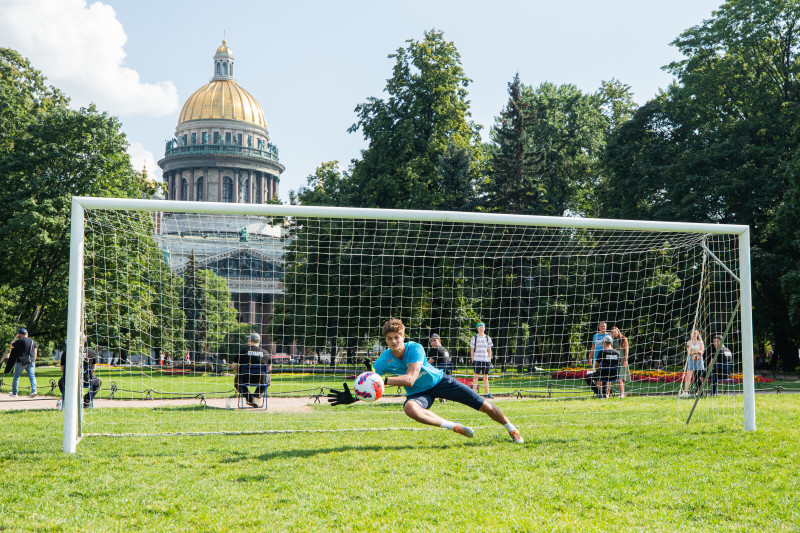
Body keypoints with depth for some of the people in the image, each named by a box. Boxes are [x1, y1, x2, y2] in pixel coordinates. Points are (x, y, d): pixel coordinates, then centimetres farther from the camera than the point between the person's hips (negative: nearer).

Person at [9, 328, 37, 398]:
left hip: (21, 361, -3)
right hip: (31, 361, 3)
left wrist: (15, 338, 11)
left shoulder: (20, 341, -6)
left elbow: (11, 346, 7)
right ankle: (34, 391, -16)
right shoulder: (33, 341, 11)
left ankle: (14, 392, 15)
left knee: (16, 376, 10)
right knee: (32, 376, -1)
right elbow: (35, 352, 12)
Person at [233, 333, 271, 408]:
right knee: (268, 379, 34)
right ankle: (256, 397, 13)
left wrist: (238, 373, 20)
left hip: (245, 380, -1)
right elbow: (269, 368, 11)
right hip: (261, 381, 1)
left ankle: (248, 396, 8)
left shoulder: (242, 351, -2)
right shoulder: (265, 353, 3)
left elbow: (234, 367, 0)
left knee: (236, 380, 32)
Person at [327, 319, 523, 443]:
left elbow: (410, 379, -41)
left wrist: (383, 380, -53)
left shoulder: (415, 349, -30)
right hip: (418, 393, 2)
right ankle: (453, 427, -21)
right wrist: (352, 398, -37)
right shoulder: (384, 360, -20)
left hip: (440, 381, -2)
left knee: (485, 406, -4)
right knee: (410, 408, -37)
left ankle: (510, 427, 28)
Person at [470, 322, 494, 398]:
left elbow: (489, 350, 12)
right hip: (477, 360, -2)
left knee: (486, 377, 5)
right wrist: (472, 360, -4)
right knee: (476, 376, -5)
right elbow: (472, 350, 3)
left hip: (486, 360, 2)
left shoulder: (487, 338, 11)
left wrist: (489, 360, 4)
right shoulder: (474, 338, 4)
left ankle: (487, 393, 8)